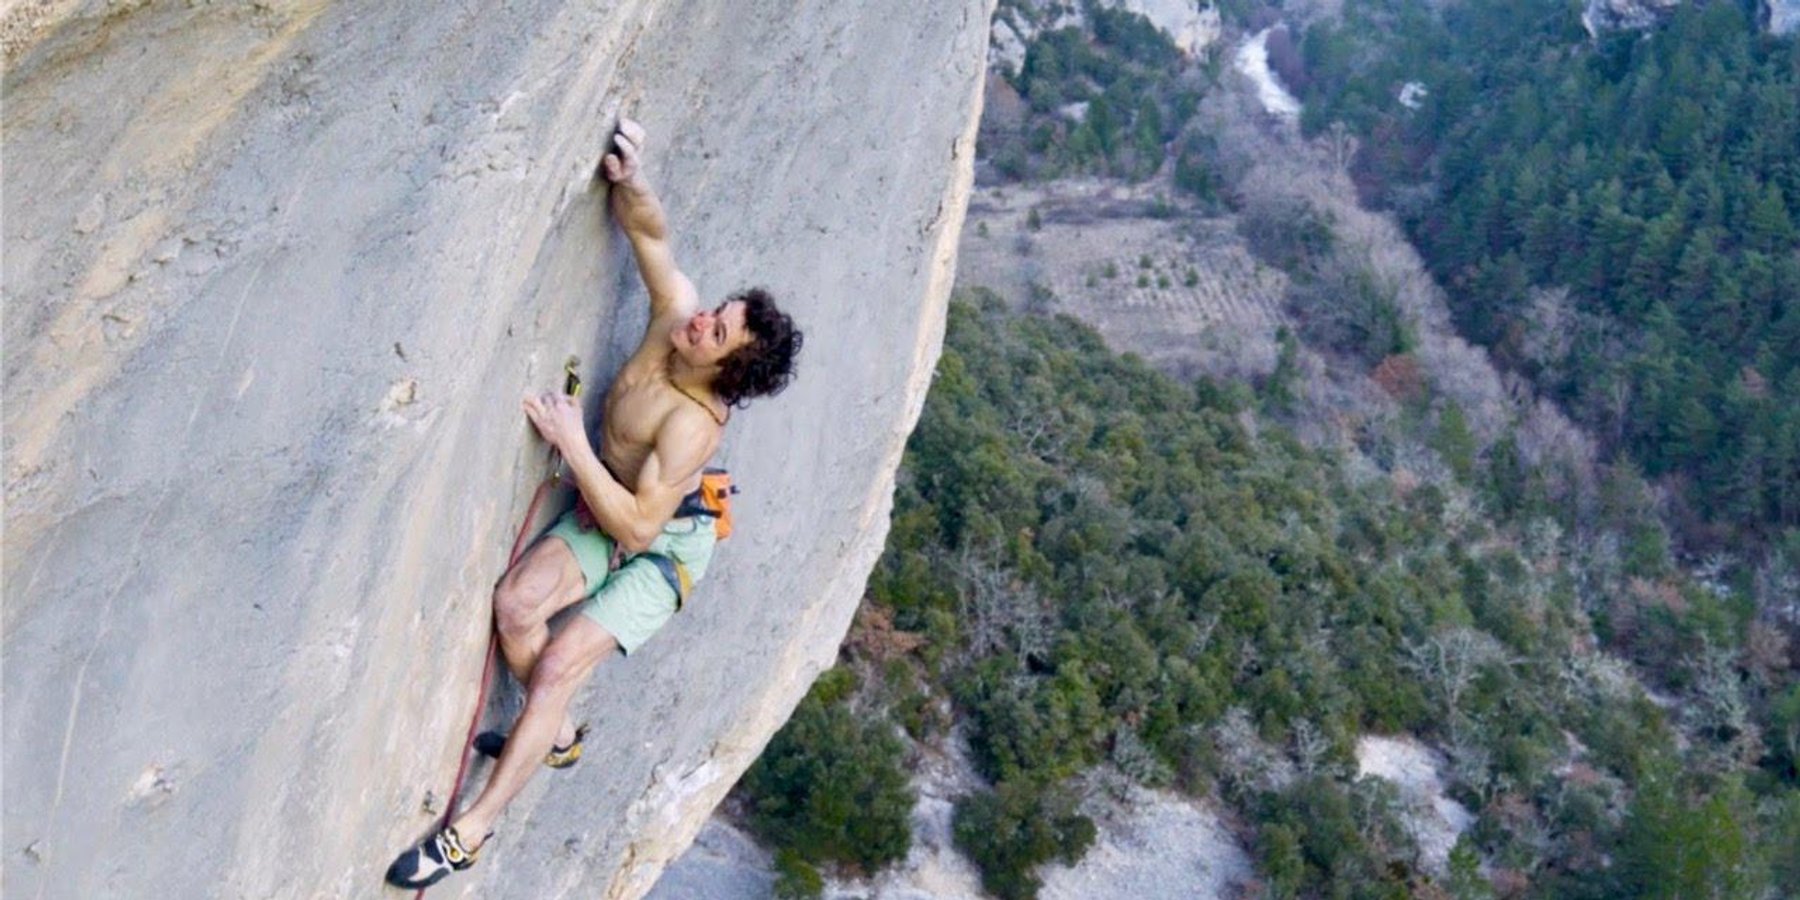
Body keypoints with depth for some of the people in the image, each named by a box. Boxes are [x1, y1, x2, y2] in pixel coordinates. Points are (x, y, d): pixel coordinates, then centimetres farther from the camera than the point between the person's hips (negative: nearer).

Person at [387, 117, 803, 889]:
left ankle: (471, 831, -2)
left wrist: (572, 442, -35)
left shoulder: (694, 423, -35)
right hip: (602, 512, 7)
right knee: (515, 603, -15)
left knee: (556, 667, -15)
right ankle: (557, 736, 12)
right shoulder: (677, 311, -18)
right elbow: (650, 230, -9)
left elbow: (636, 526, -35)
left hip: (662, 547, -7)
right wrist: (627, 176, -30)